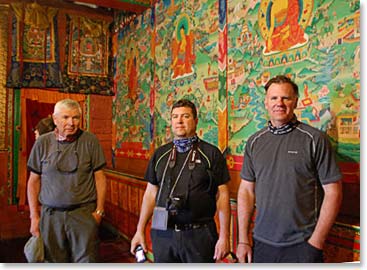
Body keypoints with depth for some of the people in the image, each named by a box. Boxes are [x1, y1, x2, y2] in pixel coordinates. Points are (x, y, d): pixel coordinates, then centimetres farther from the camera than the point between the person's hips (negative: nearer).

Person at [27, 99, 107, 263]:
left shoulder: (90, 141, -3)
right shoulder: (42, 143, 2)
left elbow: (99, 177, 0)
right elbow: (34, 180, 7)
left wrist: (99, 211, -4)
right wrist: (34, 216, 4)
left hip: (83, 213, -2)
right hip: (50, 214, 2)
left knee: (86, 262, -1)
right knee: (54, 262, 12)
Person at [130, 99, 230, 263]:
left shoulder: (212, 153, -3)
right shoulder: (160, 154, 7)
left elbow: (222, 195, -5)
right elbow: (151, 193, 10)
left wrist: (224, 236, -9)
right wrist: (140, 230, 7)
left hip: (199, 235, -3)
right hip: (163, 235, 3)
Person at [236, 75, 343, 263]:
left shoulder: (315, 139, -7)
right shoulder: (254, 142, 4)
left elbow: (333, 192, -7)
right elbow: (246, 190, 5)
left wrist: (316, 243, -10)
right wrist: (243, 240, 2)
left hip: (302, 245, -3)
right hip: (262, 243, 3)